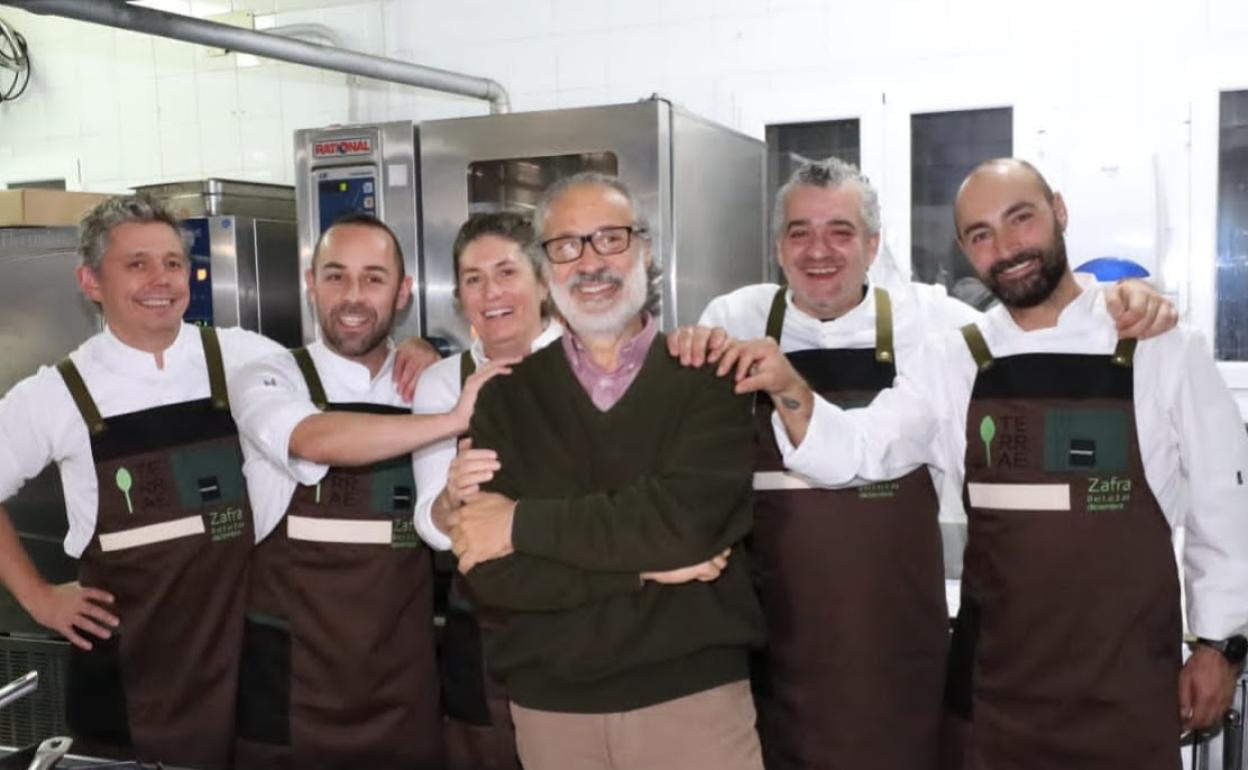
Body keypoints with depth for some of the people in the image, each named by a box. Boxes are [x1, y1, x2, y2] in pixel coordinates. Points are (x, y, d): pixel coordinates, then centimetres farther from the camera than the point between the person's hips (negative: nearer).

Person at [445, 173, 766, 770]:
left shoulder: (708, 376, -4)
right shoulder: (507, 397, 1)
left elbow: (686, 519, -20)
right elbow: (489, 573, -8)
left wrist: (524, 523, -13)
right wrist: (644, 564, -15)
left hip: (694, 694, -2)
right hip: (549, 705, 2)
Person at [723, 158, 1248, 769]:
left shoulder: (1162, 350, -6)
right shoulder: (951, 363, -2)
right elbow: (853, 454, -10)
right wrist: (790, 392, -28)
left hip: (1127, 677, -1)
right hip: (993, 676, 1)